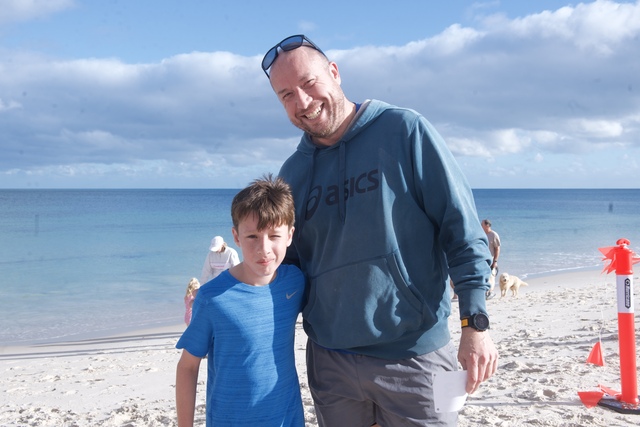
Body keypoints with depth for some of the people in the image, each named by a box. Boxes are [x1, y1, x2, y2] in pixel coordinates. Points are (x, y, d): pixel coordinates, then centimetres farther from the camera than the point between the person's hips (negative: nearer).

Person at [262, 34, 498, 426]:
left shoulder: (405, 131, -6)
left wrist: (476, 324, -12)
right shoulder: (294, 172, 8)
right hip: (330, 363, 4)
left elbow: (462, 230, -7)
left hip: (414, 354, -4)